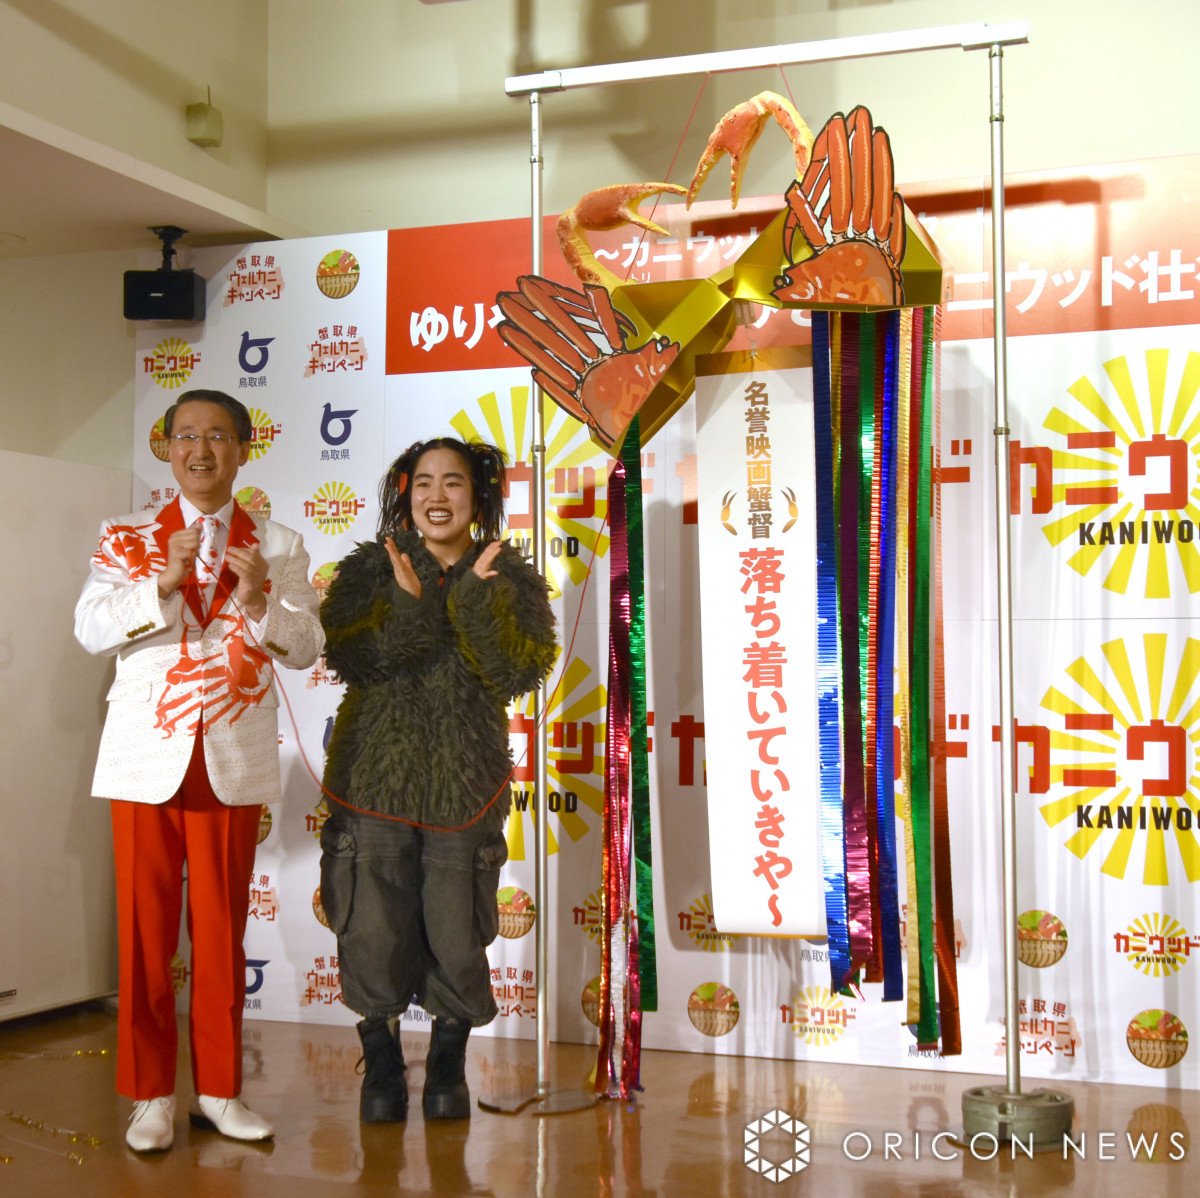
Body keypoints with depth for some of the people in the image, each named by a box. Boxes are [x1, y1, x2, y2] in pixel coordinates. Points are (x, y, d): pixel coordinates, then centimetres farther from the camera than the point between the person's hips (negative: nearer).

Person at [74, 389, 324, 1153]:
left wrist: (258, 600, -17)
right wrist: (162, 583, -21)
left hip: (234, 763, 1)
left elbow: (307, 649, 0)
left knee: (222, 931, 6)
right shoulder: (127, 538, 6)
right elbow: (92, 629, -6)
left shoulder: (279, 547, 7)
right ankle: (151, 1095, 15)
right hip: (147, 758, 0)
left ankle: (220, 1090, 18)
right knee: (145, 928, 3)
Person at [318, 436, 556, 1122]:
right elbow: (347, 657, -10)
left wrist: (476, 598, -19)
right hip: (375, 777, 0)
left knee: (457, 935, 3)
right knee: (374, 929, 1)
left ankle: (448, 1065, 25)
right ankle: (382, 1065, 23)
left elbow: (523, 672, -10)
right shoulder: (371, 570, 5)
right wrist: (408, 606, -22)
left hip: (465, 783, 0)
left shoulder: (509, 578, 5)